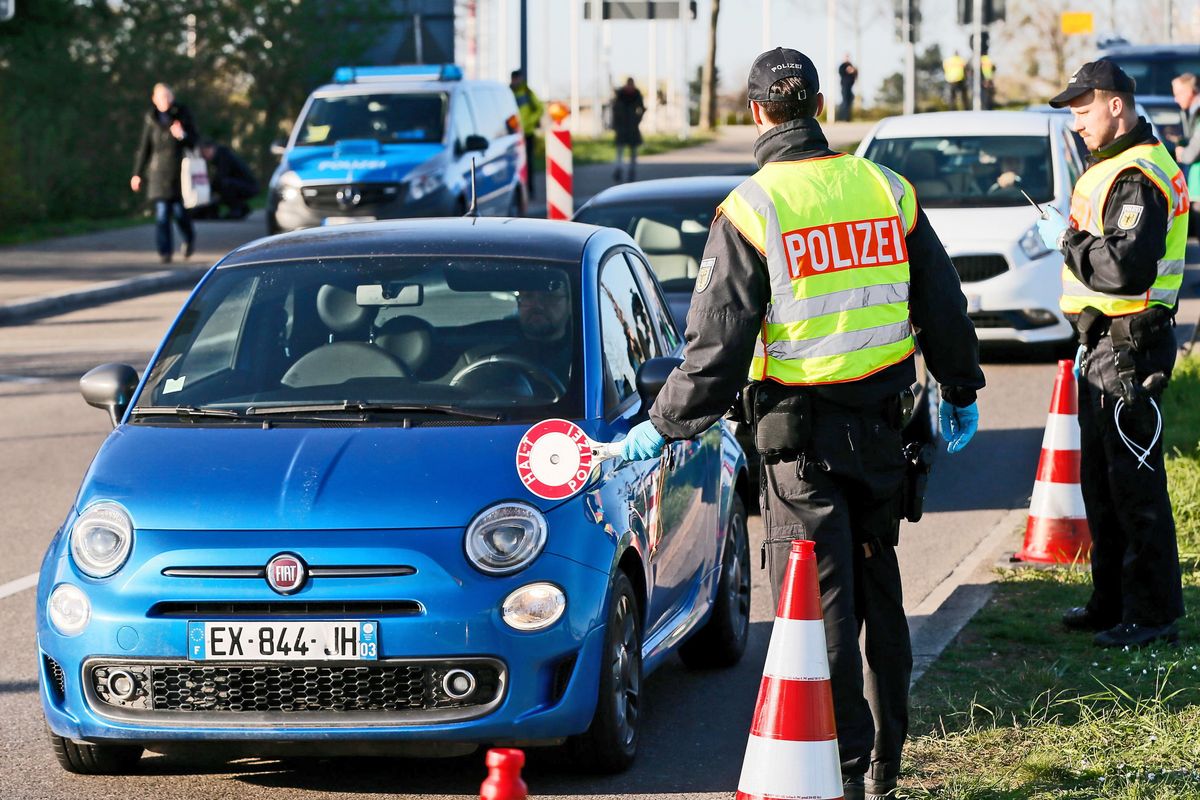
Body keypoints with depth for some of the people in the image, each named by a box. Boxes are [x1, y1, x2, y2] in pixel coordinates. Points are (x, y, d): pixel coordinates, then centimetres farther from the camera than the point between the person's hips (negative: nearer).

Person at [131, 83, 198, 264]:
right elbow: (144, 147, 11)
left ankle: (189, 237, 31)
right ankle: (164, 252, -3)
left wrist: (183, 135, -20)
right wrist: (137, 173, 11)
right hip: (159, 170, 1)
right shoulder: (151, 119, 6)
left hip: (179, 168, -1)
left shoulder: (182, 114, 1)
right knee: (161, 211, -6)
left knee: (178, 209, 1)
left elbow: (194, 140, 3)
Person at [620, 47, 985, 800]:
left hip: (800, 432, -5)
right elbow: (943, 306, 13)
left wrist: (664, 428, -1)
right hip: (882, 425, 5)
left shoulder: (752, 209, -11)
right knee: (879, 593, 16)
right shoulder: (886, 189, 4)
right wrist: (961, 394, 27)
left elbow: (718, 343, -11)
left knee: (822, 602, -1)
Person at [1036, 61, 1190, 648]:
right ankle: (1112, 602, 27)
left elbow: (1127, 267, -29)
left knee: (1135, 484, -6)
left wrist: (1068, 240, -16)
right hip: (1102, 343, 11)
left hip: (1130, 346, -11)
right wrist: (1069, 235, 8)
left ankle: (1154, 614, -1)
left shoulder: (1138, 177, -19)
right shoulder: (1112, 165, 16)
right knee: (1100, 479, 17)